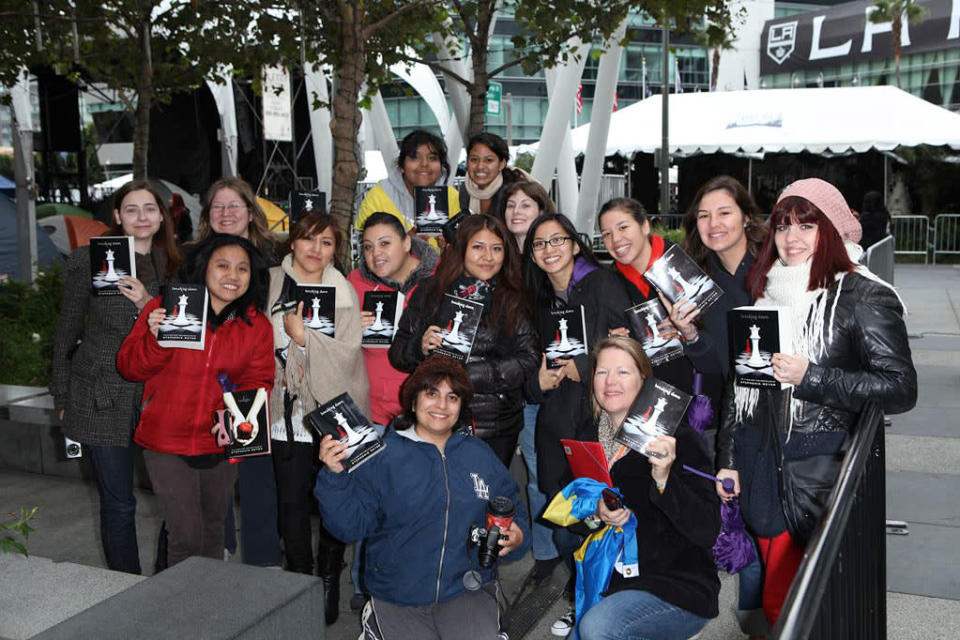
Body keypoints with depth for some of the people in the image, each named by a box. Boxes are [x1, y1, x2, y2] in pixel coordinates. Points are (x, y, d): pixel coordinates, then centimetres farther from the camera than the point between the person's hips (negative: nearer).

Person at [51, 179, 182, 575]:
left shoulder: (171, 264, 7)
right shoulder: (88, 260, -3)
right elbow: (67, 333, 4)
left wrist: (149, 305, -13)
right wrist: (63, 399, 6)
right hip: (104, 400, -3)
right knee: (119, 503, 3)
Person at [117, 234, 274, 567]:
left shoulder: (257, 325, 0)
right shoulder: (164, 308, -7)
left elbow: (259, 381, 0)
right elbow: (129, 367, -4)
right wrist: (155, 340, -24)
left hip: (220, 444, 3)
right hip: (166, 443, -3)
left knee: (213, 533, 19)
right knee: (186, 537, -7)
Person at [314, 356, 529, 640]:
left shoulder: (480, 455, 8)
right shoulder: (382, 456, -4)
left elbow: (513, 509, 17)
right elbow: (351, 525, -7)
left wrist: (516, 536, -4)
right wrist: (335, 477, -22)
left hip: (467, 589, 1)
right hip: (399, 598, -1)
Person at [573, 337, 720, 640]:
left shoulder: (677, 437, -16)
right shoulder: (587, 434, 2)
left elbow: (708, 531, -22)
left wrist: (664, 478, -36)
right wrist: (597, 511, -12)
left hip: (682, 590, -6)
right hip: (614, 581, 6)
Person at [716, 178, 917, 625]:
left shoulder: (862, 296, -6)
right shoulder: (765, 291, 12)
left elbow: (901, 389, -11)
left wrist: (811, 377, -19)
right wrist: (728, 459, 11)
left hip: (819, 471, -5)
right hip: (760, 464, 5)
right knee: (776, 601, 13)